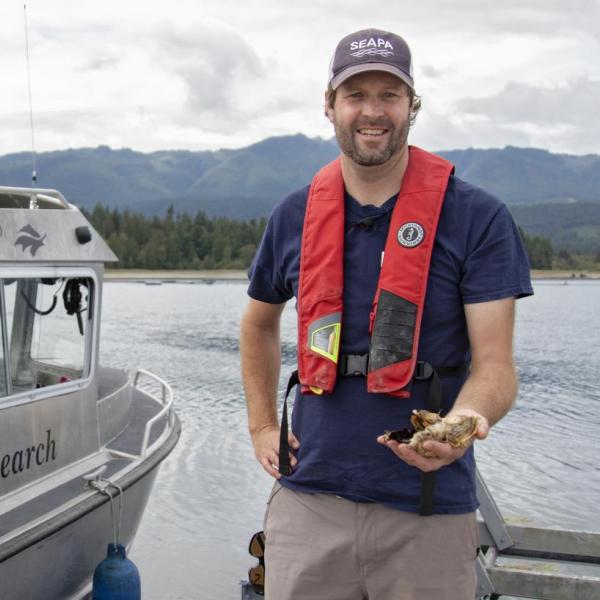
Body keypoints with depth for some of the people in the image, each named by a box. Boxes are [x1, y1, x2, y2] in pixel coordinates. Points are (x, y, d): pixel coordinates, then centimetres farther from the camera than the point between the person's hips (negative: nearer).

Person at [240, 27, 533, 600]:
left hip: (427, 509, -2)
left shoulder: (477, 218, -6)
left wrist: (463, 423, -30)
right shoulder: (294, 216, 5)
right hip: (309, 499, 3)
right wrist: (261, 426, 14)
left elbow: (495, 365, -10)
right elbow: (258, 323, 22)